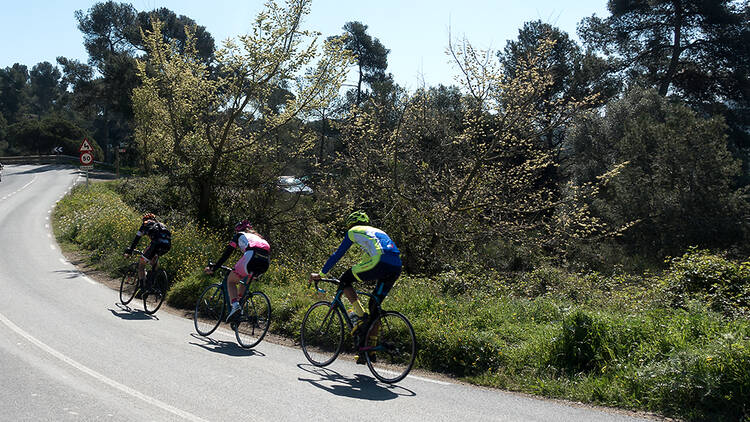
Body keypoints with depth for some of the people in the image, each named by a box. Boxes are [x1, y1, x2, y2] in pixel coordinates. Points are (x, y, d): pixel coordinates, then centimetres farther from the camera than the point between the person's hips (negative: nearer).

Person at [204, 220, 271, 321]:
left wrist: (213, 269, 24)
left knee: (230, 280, 13)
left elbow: (226, 254, 19)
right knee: (245, 280, 33)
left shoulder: (240, 236, 24)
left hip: (251, 258, -6)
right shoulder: (257, 237, 39)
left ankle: (235, 306, -8)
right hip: (265, 262, 6)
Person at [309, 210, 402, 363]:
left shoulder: (354, 231, 19)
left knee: (345, 280, 13)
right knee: (374, 306, 18)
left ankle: (360, 316, 0)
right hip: (397, 268, 7)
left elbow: (338, 254, 20)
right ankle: (370, 349, 18)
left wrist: (321, 274, 28)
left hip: (380, 262, -7)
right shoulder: (378, 232, 37)